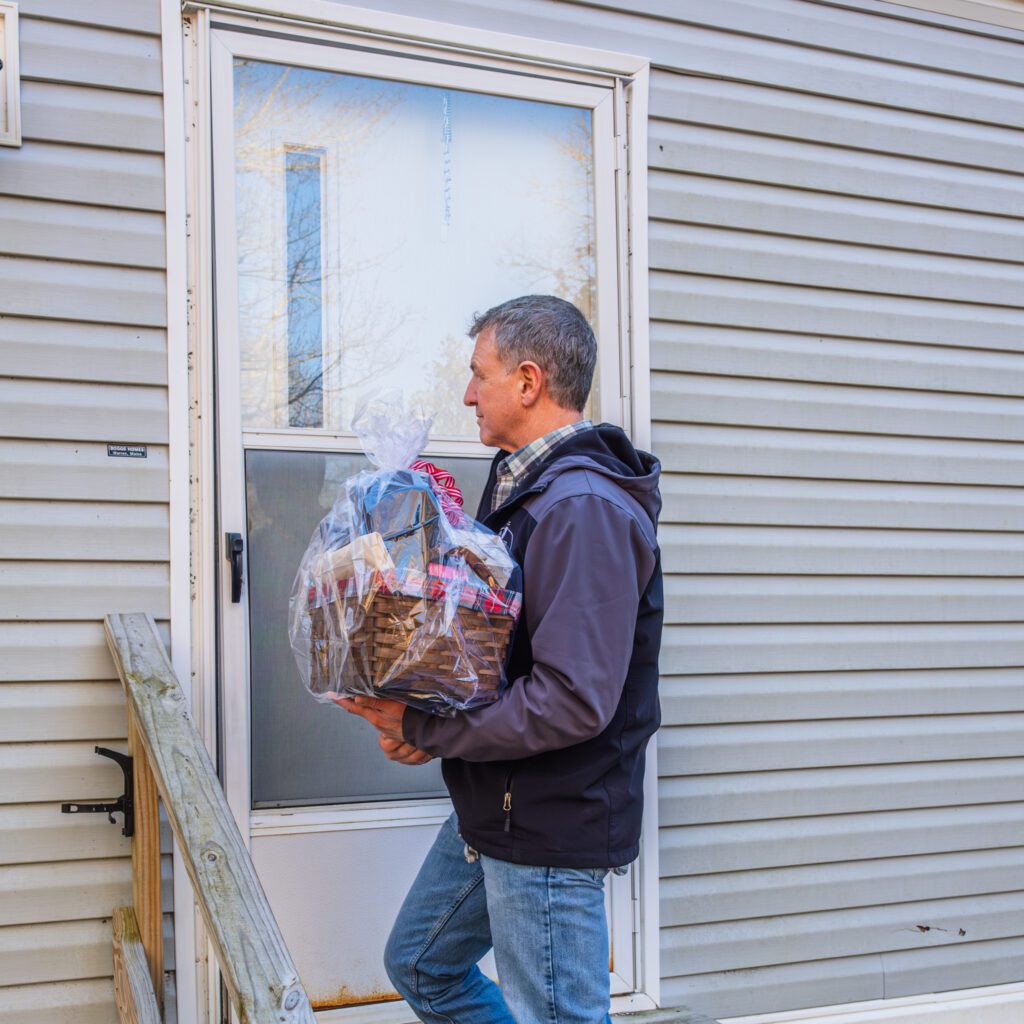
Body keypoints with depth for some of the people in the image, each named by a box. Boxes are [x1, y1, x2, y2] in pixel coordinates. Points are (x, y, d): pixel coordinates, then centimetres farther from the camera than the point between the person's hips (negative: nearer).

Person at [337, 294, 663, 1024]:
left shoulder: (583, 510, -24)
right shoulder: (523, 486, 9)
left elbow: (572, 703, -31)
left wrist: (424, 730, -20)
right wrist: (416, 715, -1)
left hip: (550, 830, -10)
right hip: (491, 810, 10)